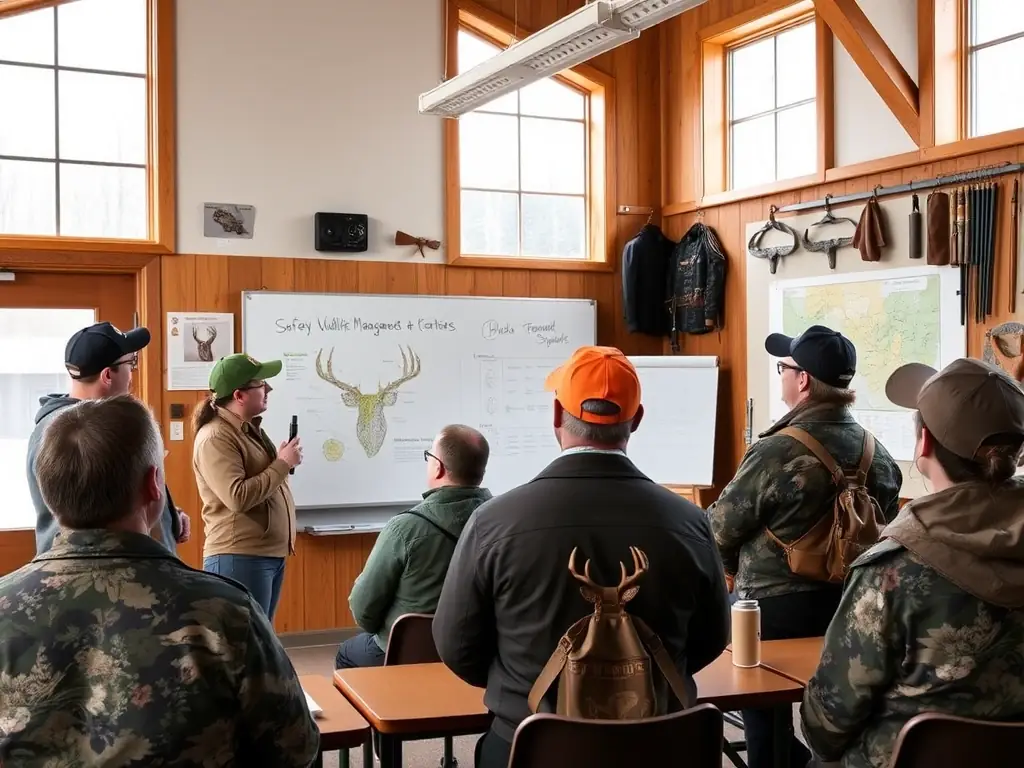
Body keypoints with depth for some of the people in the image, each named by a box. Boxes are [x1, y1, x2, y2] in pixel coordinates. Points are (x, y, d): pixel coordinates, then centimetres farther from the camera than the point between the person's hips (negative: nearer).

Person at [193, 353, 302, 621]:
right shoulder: (215, 438, -16)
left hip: (271, 554, 10)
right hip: (240, 558, -9)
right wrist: (282, 463, -17)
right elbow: (238, 497, -25)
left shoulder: (251, 429, 14)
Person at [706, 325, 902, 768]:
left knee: (768, 728, 9)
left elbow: (720, 531, -11)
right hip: (848, 604, 6)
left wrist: (740, 570, 10)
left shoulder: (776, 453, -21)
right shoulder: (878, 454, -1)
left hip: (775, 608, -6)